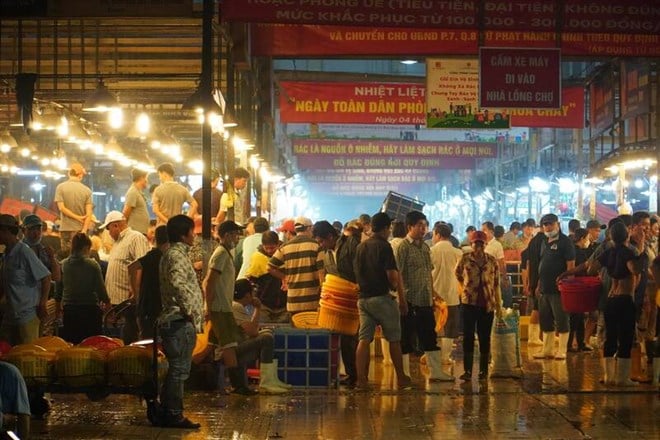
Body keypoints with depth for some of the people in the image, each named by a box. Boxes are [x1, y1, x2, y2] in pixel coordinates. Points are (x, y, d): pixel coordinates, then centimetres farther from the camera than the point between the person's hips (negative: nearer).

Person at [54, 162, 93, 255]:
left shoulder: (61, 187, -2)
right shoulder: (87, 190, 0)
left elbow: (61, 208, -9)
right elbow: (89, 214, -7)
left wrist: (77, 217, -5)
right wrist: (84, 231, -9)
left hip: (66, 228, -1)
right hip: (81, 228, 1)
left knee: (66, 255, 2)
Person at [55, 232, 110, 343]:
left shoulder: (63, 265, 0)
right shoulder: (92, 265, -9)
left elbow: (58, 289, 8)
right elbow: (100, 288, -7)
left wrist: (58, 307, 23)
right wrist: (106, 301, 12)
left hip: (69, 310, 3)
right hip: (90, 309, -3)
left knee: (70, 345, 7)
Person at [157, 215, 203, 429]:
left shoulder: (173, 254, 19)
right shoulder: (177, 255, -14)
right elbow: (178, 284, -31)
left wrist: (191, 313, 21)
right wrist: (189, 310, -22)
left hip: (176, 321, 10)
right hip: (180, 321, -10)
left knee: (176, 369, 15)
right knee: (179, 370, -6)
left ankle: (167, 412, 20)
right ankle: (174, 414, -2)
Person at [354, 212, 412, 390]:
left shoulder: (360, 247, 11)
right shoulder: (384, 246, -11)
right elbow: (392, 275, -15)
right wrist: (402, 298, -7)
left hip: (363, 298, 6)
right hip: (381, 297, -6)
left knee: (364, 339, 3)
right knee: (394, 339, 6)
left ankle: (361, 379, -4)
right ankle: (401, 378, 13)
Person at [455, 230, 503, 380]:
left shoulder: (492, 261, 3)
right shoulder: (465, 259, -1)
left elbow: (496, 284, 6)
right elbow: (457, 274, 18)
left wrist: (499, 305, 5)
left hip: (487, 304, 1)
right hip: (469, 303, -1)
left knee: (485, 337, 7)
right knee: (468, 336, -2)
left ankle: (484, 370, 15)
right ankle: (467, 370, 1)